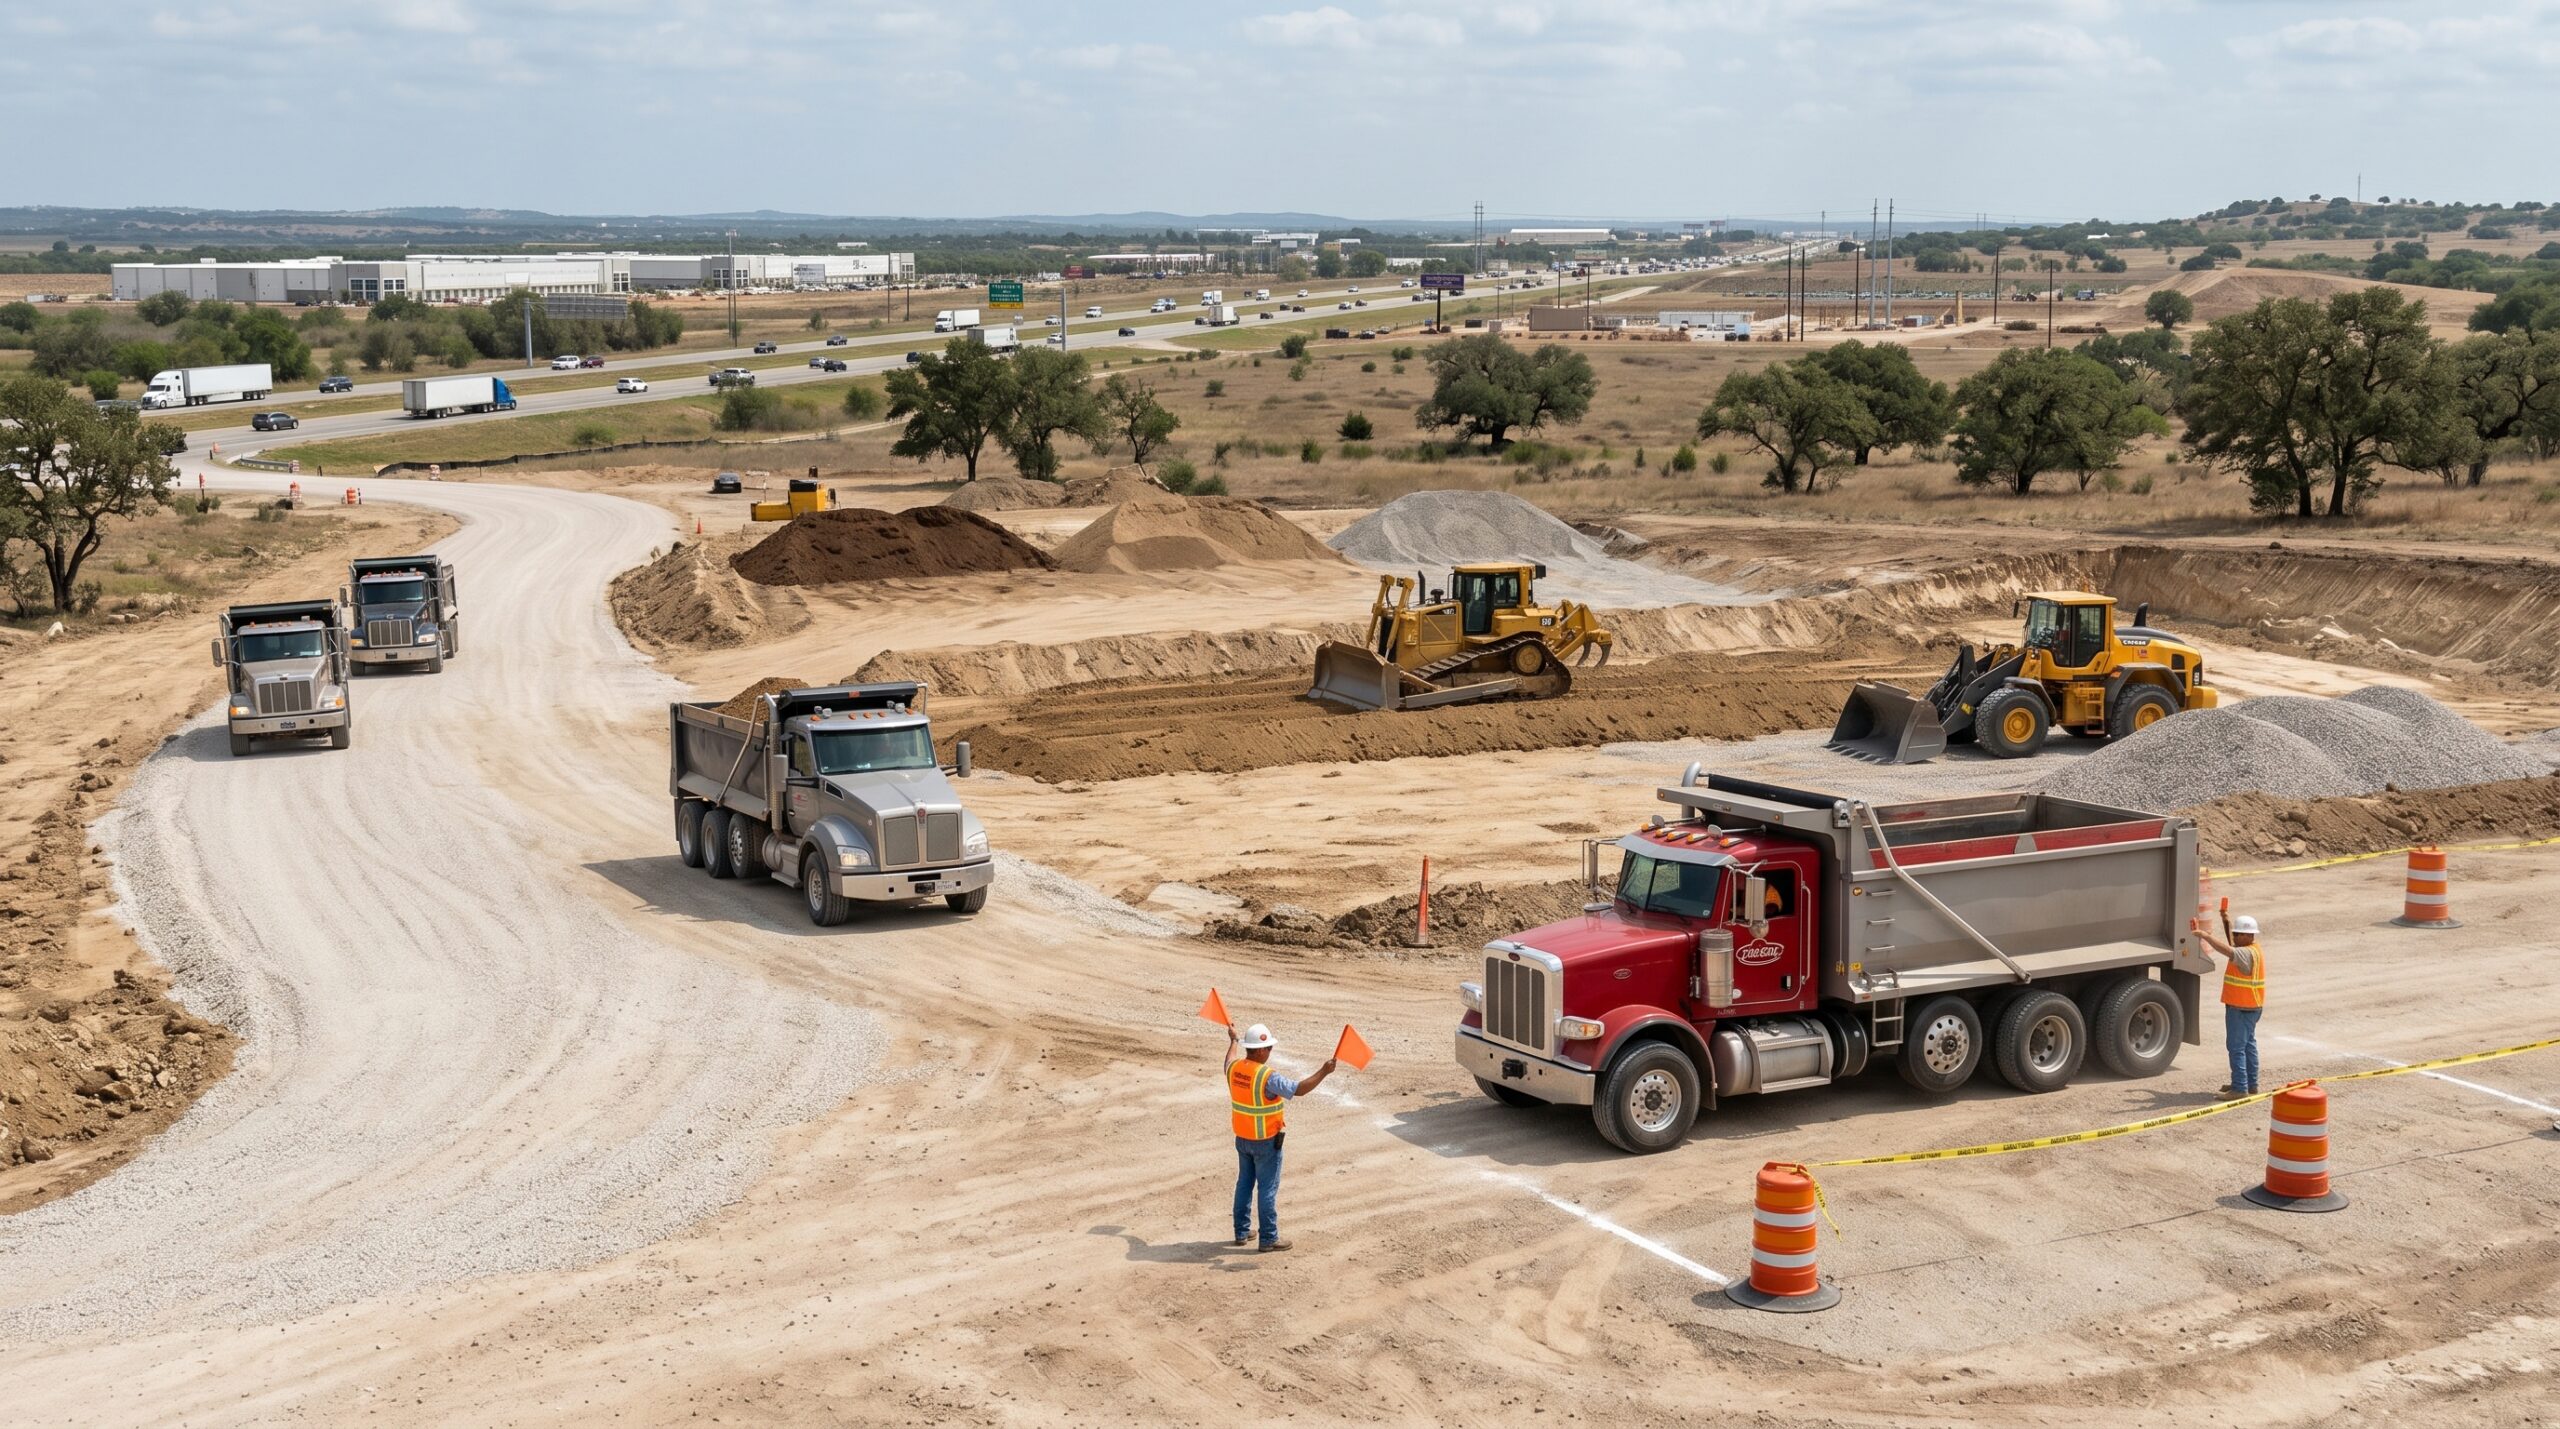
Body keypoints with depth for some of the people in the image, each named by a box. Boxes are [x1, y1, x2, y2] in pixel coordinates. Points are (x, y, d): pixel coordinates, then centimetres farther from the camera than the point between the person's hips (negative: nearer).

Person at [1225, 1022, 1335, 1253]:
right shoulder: (1267, 1077, -26)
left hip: (1242, 1138, 7)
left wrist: (1233, 1040, 40)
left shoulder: (1234, 1069, -4)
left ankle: (1242, 1231, 27)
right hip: (1266, 1142, -7)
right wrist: (1323, 1072, -23)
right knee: (1267, 1189, 2)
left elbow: (1230, 1060, 22)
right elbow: (1299, 1089, -28)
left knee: (1244, 1183, 19)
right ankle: (1269, 1238, 8)